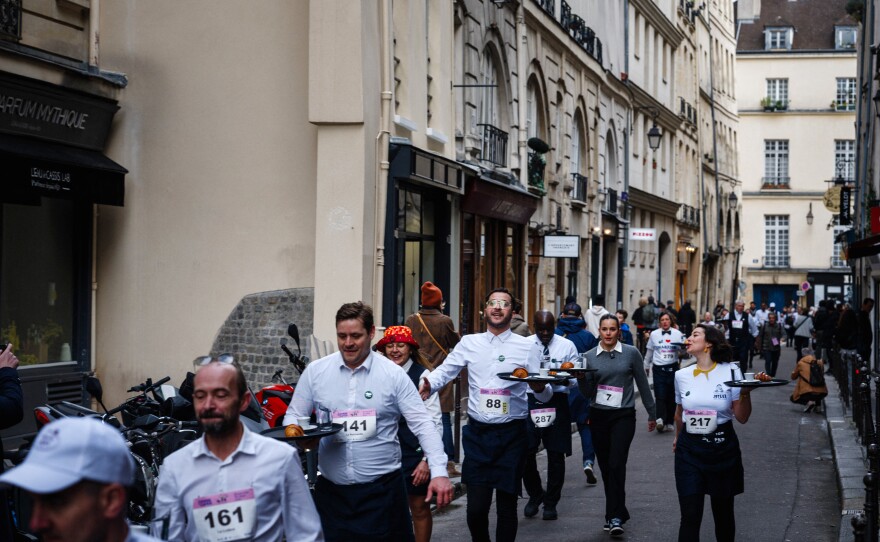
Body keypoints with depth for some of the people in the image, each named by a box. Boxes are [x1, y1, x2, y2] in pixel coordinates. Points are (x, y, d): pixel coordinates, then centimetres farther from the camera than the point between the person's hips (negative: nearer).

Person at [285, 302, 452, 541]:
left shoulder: (393, 374, -3)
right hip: (331, 490, 2)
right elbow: (293, 416, 10)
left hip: (382, 489, -2)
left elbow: (422, 423, -5)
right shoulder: (315, 371, 3)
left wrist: (439, 472, -15)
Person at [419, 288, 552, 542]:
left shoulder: (527, 347, 1)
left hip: (511, 435, -1)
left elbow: (545, 396, -1)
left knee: (506, 506, 7)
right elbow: (445, 370, 2)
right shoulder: (469, 343, 7)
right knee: (476, 507, -2)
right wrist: (428, 385, -19)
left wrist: (539, 387, -24)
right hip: (477, 434, 1)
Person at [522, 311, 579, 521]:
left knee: (556, 453, 3)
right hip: (529, 400, 0)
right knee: (526, 452, -4)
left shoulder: (567, 346, 5)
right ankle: (534, 495, 20)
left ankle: (551, 503, 17)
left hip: (556, 402, 0)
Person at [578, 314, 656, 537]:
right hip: (598, 416, 3)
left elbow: (642, 385, 6)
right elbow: (587, 393, 3)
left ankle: (615, 517, -14)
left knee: (616, 464, -15)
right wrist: (580, 377, -16)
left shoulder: (631, 353, -2)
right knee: (605, 467, 8)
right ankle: (616, 512, 21)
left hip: (623, 416, -3)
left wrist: (651, 414, 9)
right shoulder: (590, 356, 3)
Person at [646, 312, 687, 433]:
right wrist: (646, 366, 24)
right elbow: (649, 352, 17)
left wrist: (684, 347, -20)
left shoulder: (678, 334, 2)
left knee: (671, 396, 6)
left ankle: (669, 421, 15)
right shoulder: (654, 334, 5)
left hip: (672, 368, 0)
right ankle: (660, 419, -26)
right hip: (658, 369, 0)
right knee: (660, 396, -13)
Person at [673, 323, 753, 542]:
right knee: (690, 516, -6)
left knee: (723, 512, 12)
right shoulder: (682, 375, 3)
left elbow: (742, 418, -4)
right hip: (689, 450, 1)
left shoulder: (731, 372, -6)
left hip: (722, 448, -1)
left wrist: (745, 392, -19)